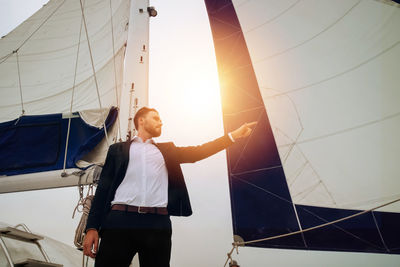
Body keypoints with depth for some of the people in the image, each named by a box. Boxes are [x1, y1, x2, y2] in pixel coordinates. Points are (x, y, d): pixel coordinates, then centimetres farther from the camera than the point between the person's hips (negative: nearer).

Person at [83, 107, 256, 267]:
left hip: (158, 223, 2)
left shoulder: (166, 150, 23)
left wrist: (234, 135, 6)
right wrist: (92, 227, -1)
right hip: (120, 220, -1)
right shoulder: (118, 149, 17)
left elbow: (196, 152, 13)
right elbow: (104, 187, 10)